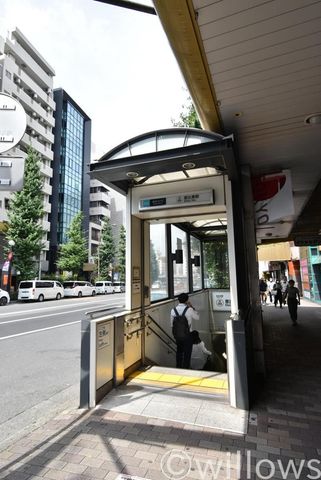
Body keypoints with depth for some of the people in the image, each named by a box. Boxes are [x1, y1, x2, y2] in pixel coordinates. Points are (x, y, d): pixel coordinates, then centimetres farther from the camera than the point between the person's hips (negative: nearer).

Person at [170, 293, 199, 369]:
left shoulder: (173, 310, -5)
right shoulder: (189, 310, -17)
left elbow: (172, 324, 4)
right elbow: (197, 318, 0)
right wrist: (192, 307, 3)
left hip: (177, 335, 4)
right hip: (187, 335, -4)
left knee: (179, 352, 23)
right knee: (187, 354, 11)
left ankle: (178, 368, 35)